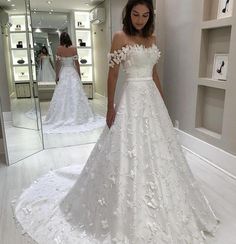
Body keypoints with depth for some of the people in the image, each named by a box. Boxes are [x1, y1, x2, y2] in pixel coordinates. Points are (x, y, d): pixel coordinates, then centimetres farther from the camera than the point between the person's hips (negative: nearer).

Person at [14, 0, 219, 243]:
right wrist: (110, 107, -10)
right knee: (130, 152, -1)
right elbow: (112, 74, -7)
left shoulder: (152, 39, 12)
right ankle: (130, 216, 20)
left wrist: (162, 100, 17)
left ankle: (156, 209, 34)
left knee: (156, 151, 13)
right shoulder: (120, 37, -5)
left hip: (152, 98, 7)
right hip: (132, 98, -6)